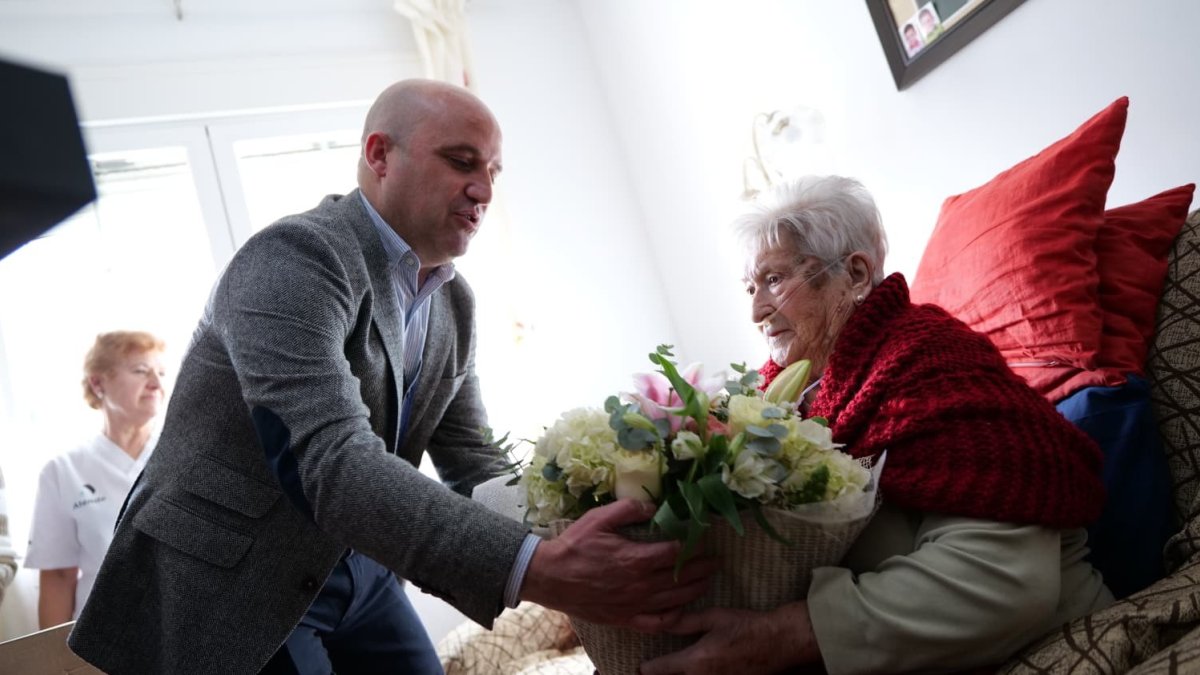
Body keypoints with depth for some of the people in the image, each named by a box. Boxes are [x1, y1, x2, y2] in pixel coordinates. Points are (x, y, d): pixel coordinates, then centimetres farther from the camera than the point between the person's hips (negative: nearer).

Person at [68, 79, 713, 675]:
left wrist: (567, 542, -16)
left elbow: (471, 462, 2)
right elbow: (332, 464, -35)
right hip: (226, 582, -6)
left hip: (354, 570, 7)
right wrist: (538, 570, -43)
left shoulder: (455, 302, 3)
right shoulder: (293, 258, -22)